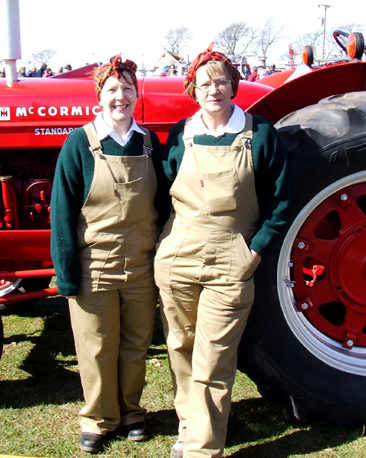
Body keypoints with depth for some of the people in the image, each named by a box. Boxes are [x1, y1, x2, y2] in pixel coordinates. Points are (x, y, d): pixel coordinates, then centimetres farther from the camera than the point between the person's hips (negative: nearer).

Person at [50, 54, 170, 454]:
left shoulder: (149, 143, 4)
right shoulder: (81, 143, -6)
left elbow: (162, 204, 11)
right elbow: (63, 210, -7)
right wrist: (67, 272, -11)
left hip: (141, 267, 3)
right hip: (95, 267, -3)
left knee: (135, 345, 14)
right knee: (97, 348, 9)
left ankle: (130, 411, 35)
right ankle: (98, 418, 29)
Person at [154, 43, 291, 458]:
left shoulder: (260, 134, 1)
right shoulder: (180, 136, 7)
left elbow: (278, 200, 4)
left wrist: (257, 249, -5)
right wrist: (167, 244, 5)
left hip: (230, 266, -3)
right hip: (177, 258, 3)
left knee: (212, 363, -3)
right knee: (180, 350, 12)